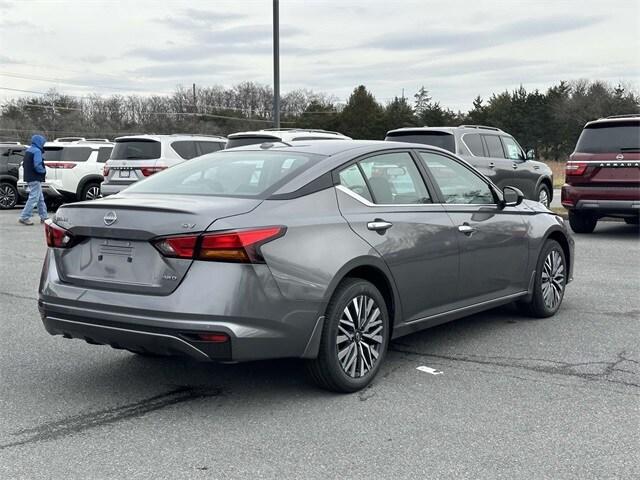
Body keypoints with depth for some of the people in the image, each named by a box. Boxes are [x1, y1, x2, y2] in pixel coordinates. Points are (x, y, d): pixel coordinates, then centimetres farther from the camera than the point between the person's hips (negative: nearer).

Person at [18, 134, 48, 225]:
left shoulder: (28, 151, 16)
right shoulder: (37, 151, -14)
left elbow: (24, 164, 20)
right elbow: (38, 166, -23)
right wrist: (44, 171, -6)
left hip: (29, 178, 10)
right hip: (35, 179, -10)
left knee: (40, 198, 17)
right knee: (34, 198, -8)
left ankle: (43, 217, 22)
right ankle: (24, 217, -10)